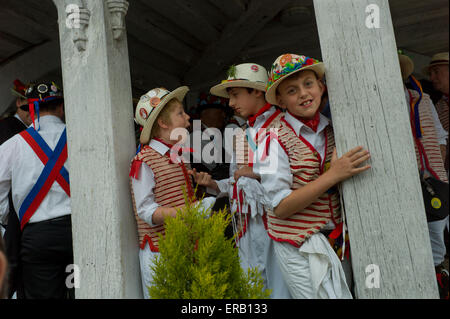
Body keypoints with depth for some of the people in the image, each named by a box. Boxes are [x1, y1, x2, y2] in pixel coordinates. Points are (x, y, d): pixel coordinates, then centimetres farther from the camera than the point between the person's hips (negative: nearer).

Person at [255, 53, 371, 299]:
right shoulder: (275, 139, -11)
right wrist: (333, 175, -21)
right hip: (299, 247, -5)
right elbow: (280, 207, -17)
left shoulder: (332, 130, 5)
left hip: (337, 239, 6)